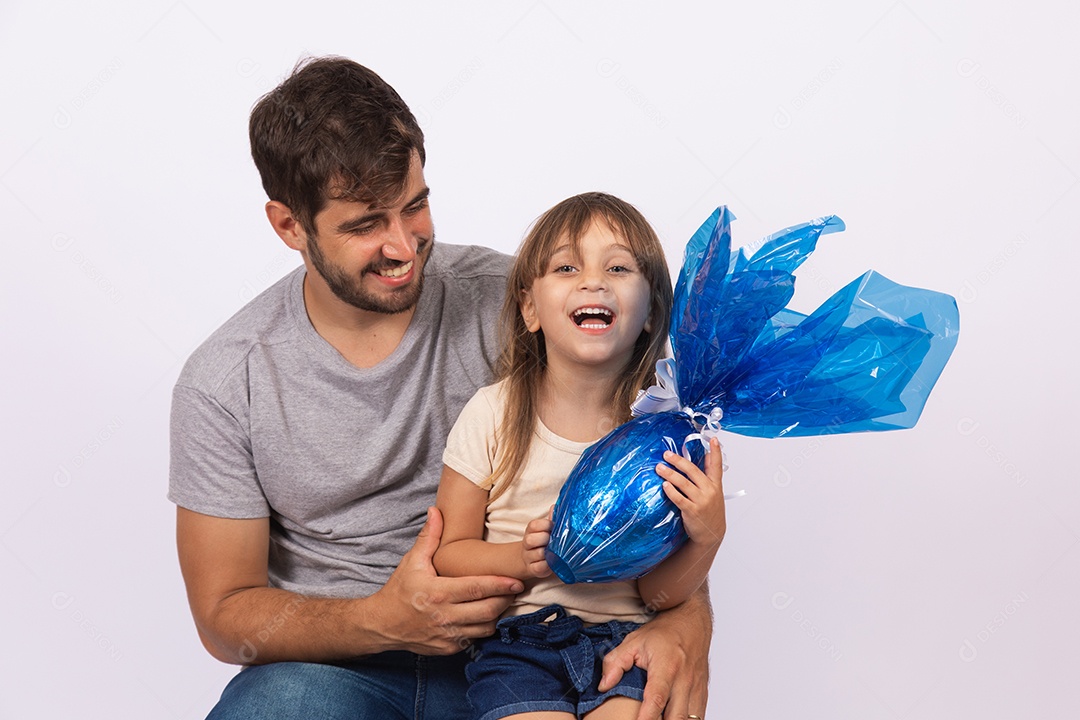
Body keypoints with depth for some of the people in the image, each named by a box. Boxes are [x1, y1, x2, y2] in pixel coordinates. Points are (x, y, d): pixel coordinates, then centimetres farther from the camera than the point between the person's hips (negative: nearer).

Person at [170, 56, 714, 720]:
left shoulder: (508, 303, -7)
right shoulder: (226, 383, -6)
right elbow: (225, 615, -3)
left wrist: (685, 616, -26)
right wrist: (381, 620, -22)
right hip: (333, 663, 0)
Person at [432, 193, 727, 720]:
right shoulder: (493, 415, -3)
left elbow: (658, 594, 0)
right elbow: (447, 552, 3)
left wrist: (705, 538, -18)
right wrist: (521, 559, -14)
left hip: (627, 639, 1)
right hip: (519, 641, 0)